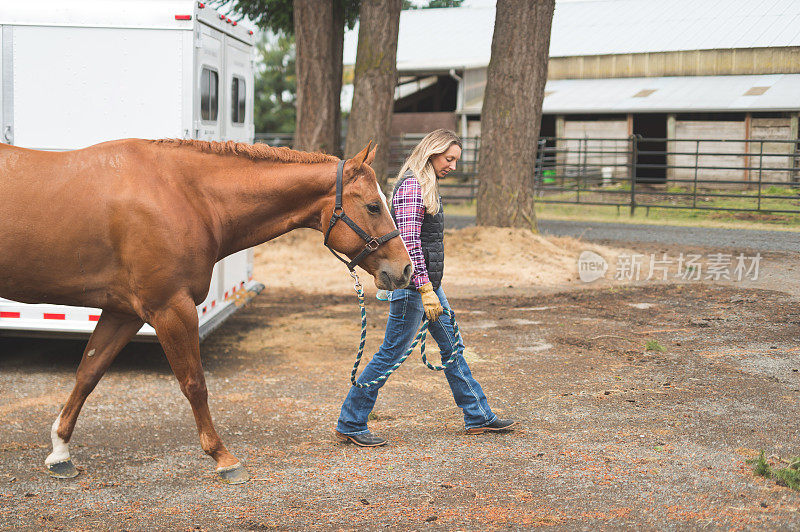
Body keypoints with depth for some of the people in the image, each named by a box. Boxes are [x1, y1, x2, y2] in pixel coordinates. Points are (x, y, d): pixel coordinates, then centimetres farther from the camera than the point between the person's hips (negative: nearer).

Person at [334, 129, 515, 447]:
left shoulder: (426, 186, 15)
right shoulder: (412, 187, -16)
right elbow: (409, 243, -23)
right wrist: (425, 289, -24)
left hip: (429, 283, 11)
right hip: (413, 287, -11)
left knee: (452, 348, 15)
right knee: (391, 354, -5)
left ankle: (478, 417, 24)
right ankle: (349, 424, 4)